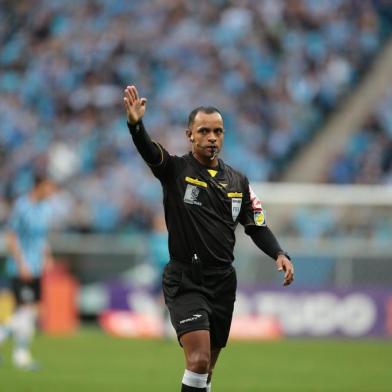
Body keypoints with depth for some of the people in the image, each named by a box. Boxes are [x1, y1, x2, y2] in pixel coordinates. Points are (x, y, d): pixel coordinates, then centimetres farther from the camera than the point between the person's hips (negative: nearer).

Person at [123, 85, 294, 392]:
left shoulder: (238, 181, 10)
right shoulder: (175, 170, -4)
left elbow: (257, 226, 15)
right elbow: (148, 150, -24)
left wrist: (279, 254, -4)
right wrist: (135, 124, -46)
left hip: (223, 282, 5)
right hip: (185, 281, -5)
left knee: (206, 367, 11)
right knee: (199, 358, -21)